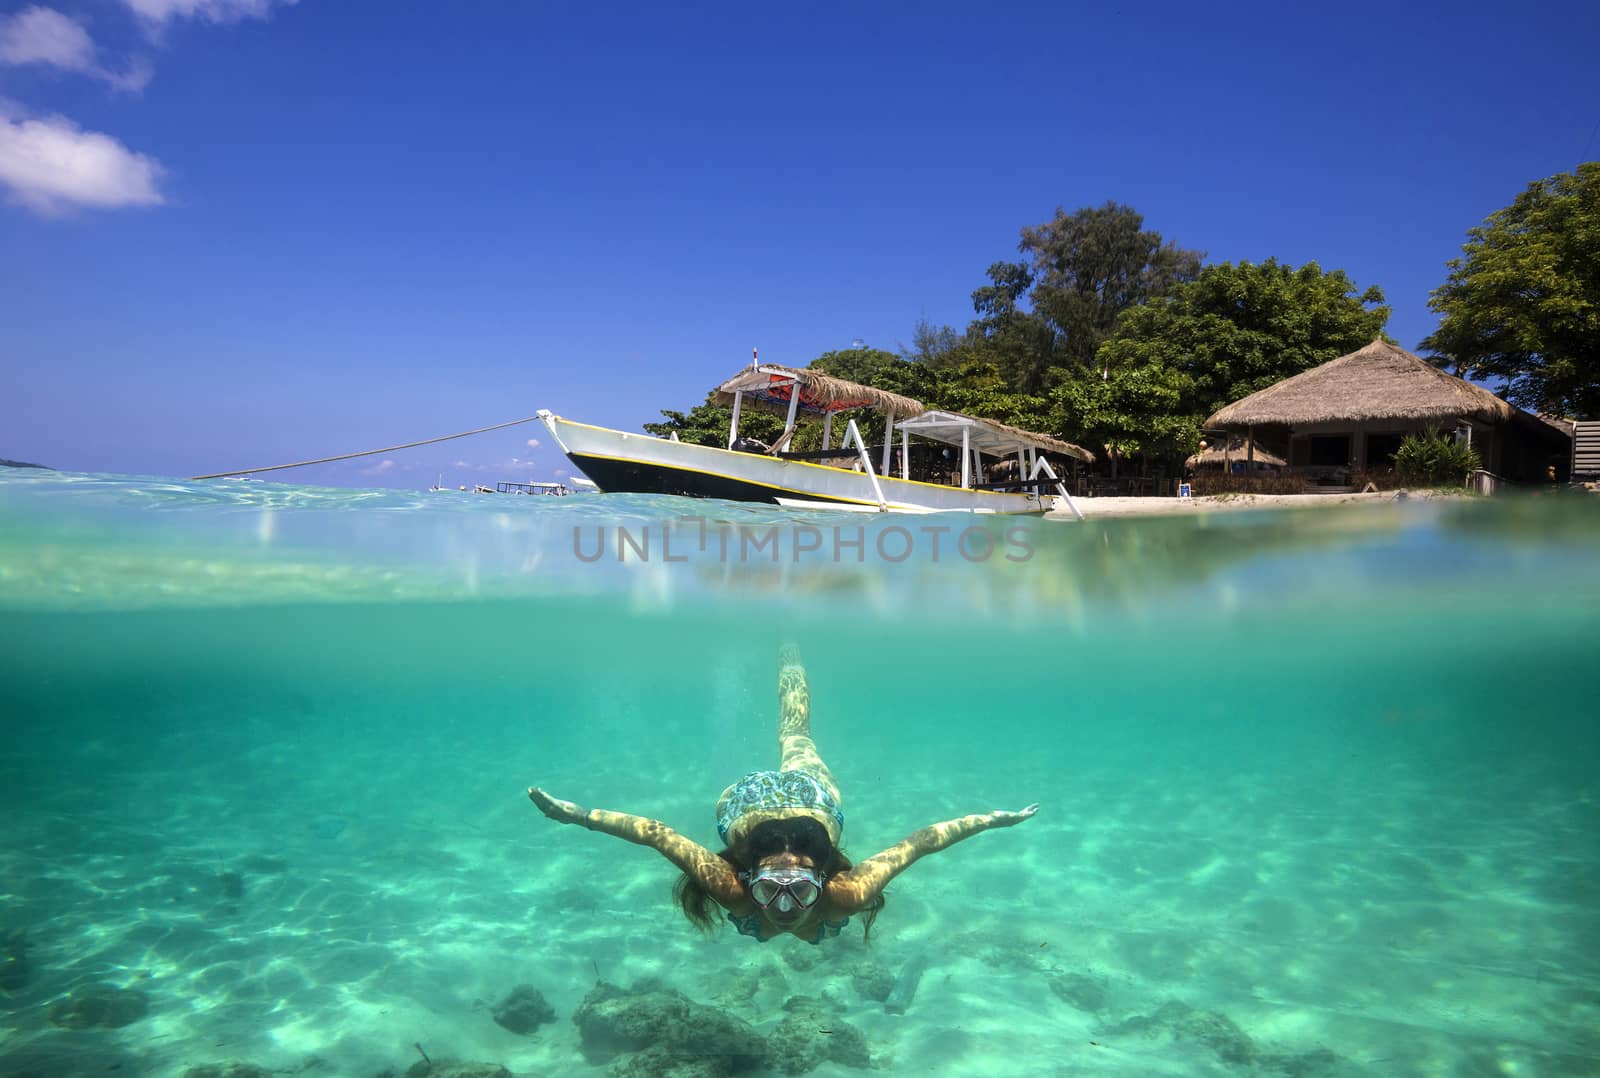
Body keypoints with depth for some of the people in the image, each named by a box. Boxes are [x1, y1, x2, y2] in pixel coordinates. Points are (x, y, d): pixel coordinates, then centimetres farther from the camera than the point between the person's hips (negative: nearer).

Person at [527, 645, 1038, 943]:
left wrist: (992, 820, -30)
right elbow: (656, 833, -38)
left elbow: (919, 842, -35)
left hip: (814, 798, 2)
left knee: (794, 737, 34)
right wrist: (581, 815, -36)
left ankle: (787, 652, 60)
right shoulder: (731, 887, -44)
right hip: (745, 799, -2)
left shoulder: (847, 893, -43)